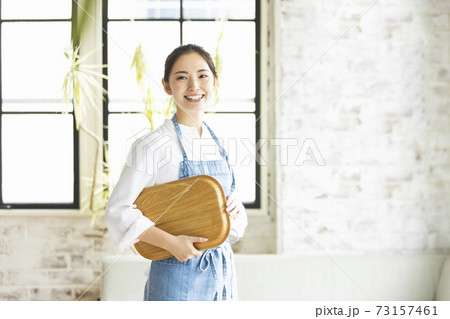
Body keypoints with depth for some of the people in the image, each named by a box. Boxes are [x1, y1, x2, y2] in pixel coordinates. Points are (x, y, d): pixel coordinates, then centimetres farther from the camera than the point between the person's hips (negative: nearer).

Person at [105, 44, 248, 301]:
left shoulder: (217, 144, 8)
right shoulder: (152, 146, -10)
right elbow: (118, 211, -12)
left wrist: (235, 208, -5)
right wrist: (172, 243, -21)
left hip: (223, 271, 6)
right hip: (178, 274, -6)